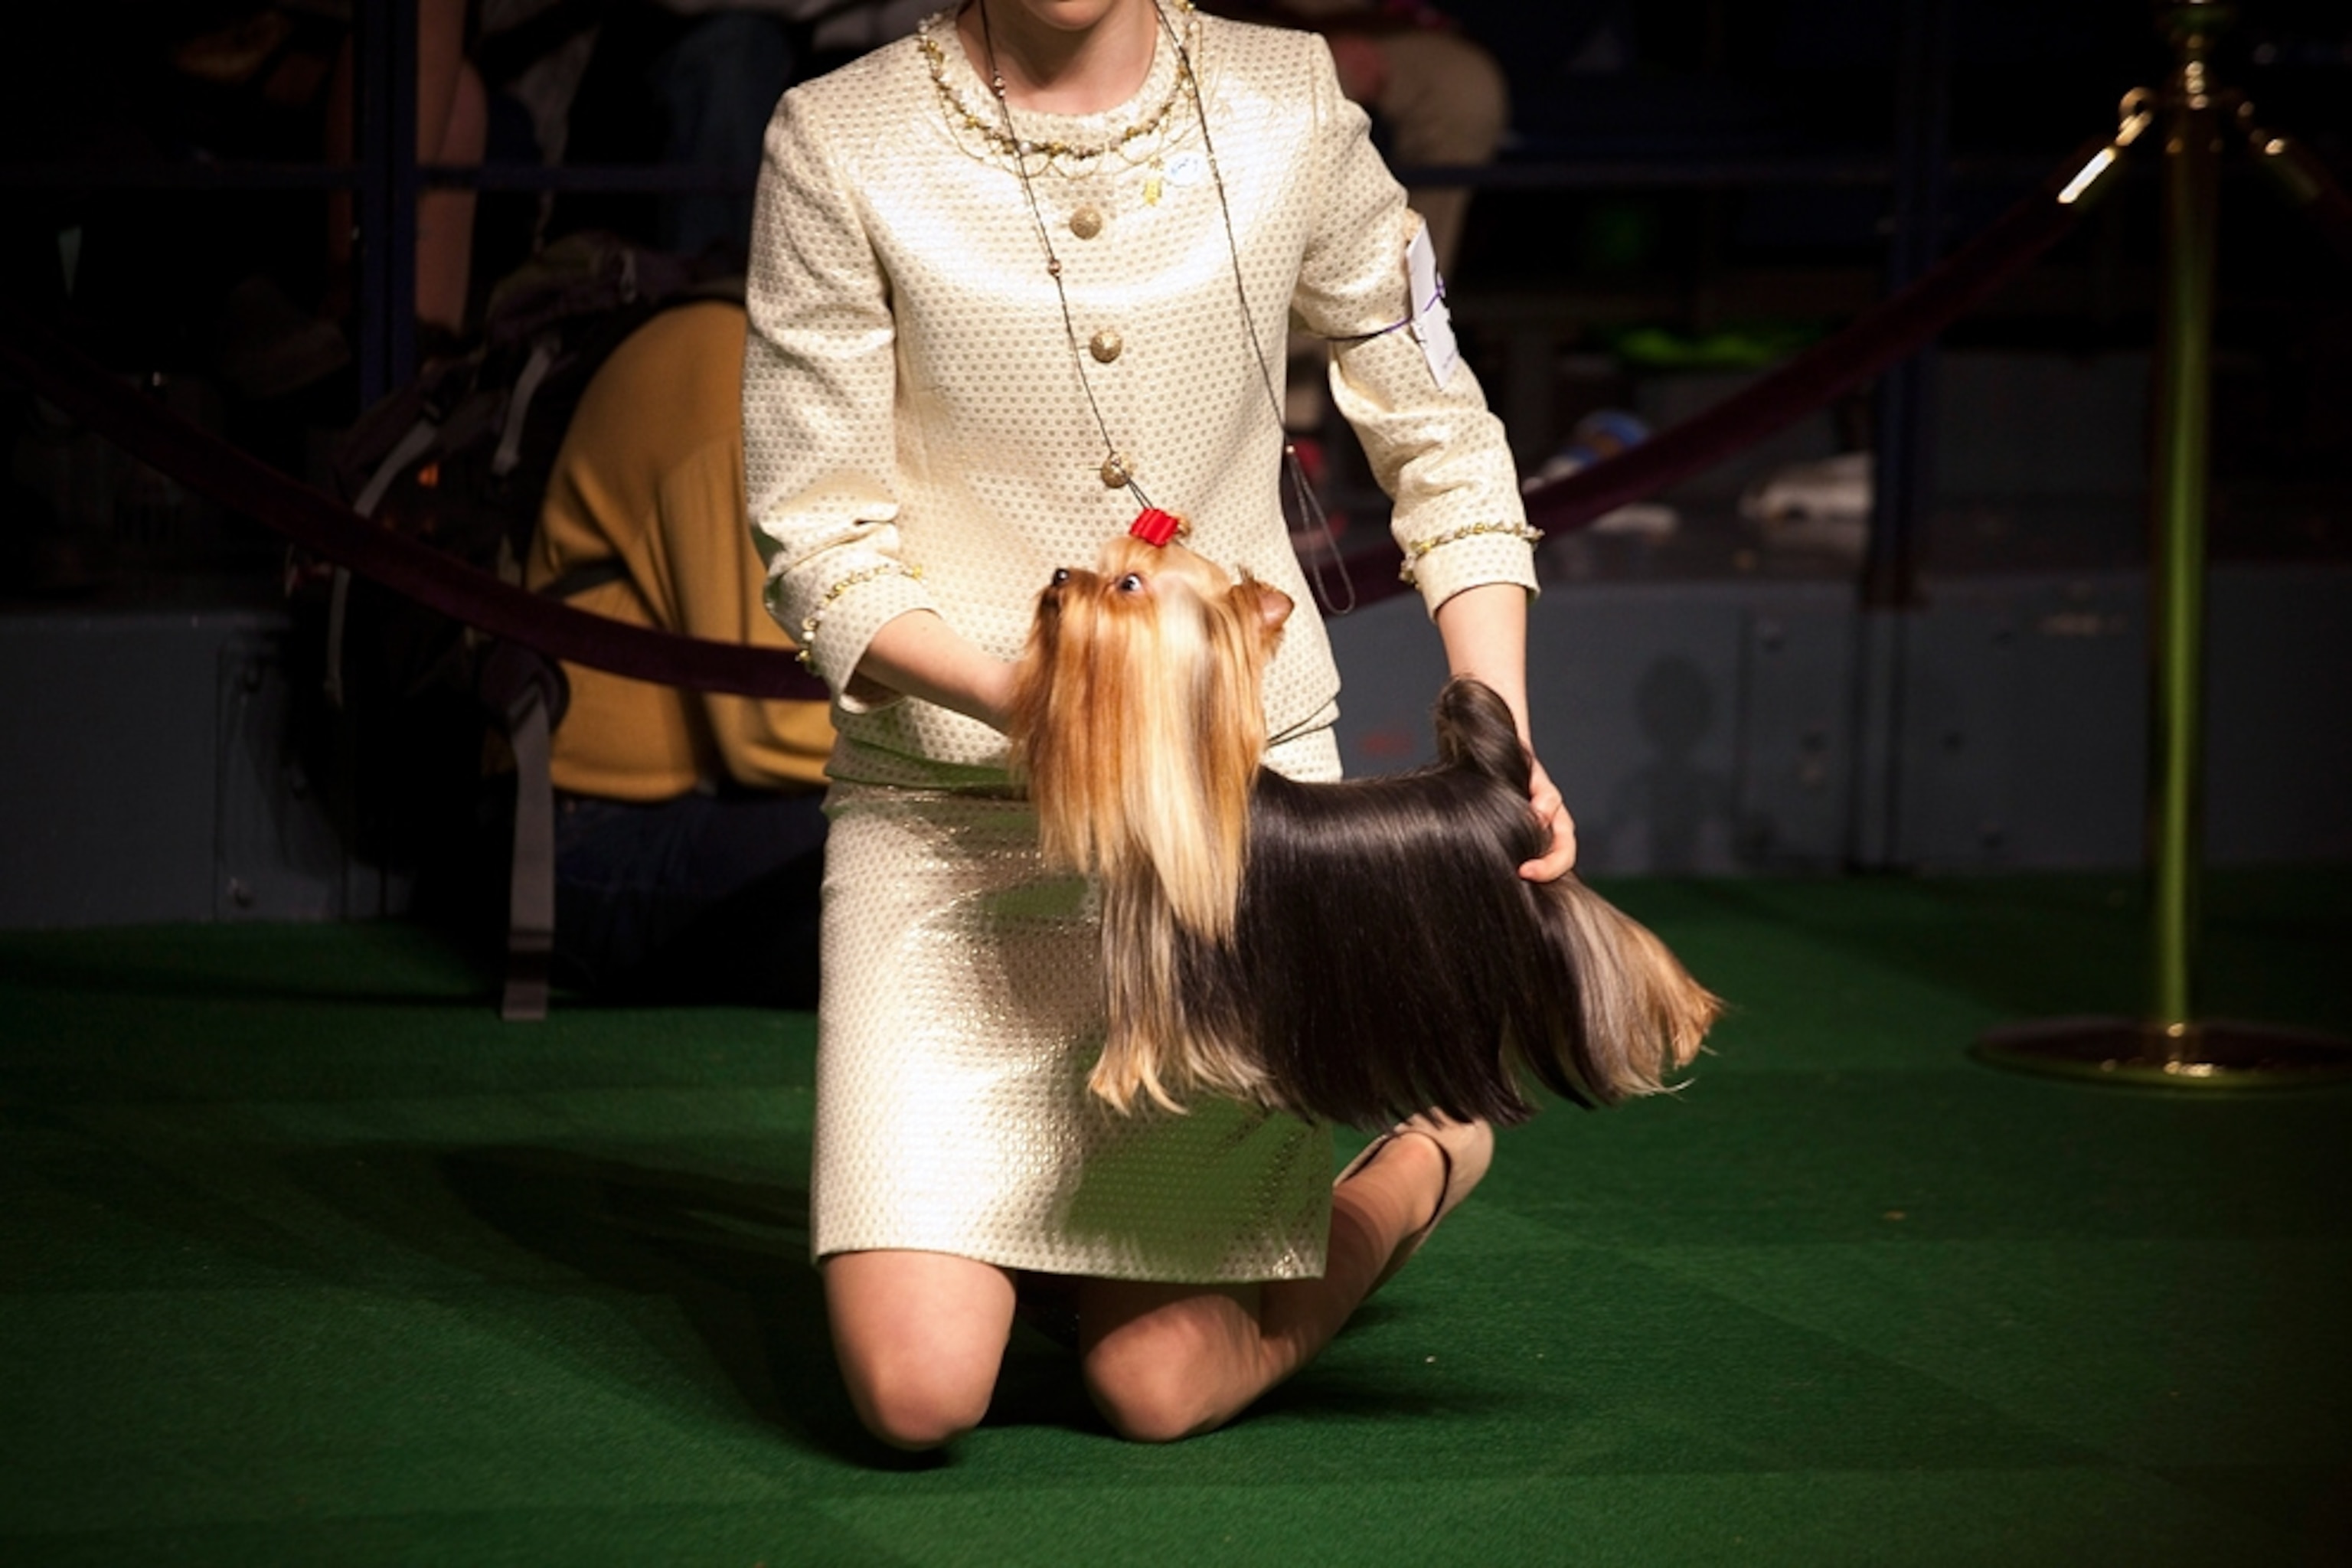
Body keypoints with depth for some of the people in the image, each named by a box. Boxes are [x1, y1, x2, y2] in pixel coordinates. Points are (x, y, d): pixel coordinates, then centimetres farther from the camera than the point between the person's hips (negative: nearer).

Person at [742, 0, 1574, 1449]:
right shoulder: (840, 146, -9)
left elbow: (1443, 447, 7)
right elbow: (824, 556, -8)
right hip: (950, 801, 0)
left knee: (1158, 1386, -3)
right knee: (918, 1389, -11)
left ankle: (1424, 1166, 29)